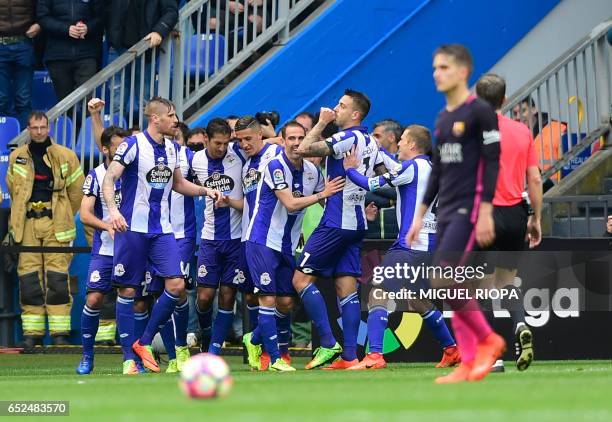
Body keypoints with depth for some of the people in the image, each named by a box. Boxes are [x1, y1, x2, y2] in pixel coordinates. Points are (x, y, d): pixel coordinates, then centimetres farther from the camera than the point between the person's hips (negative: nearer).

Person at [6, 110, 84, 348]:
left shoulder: (65, 156, 3)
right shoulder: (17, 157, 10)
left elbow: (77, 190, 10)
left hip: (55, 224, -2)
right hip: (27, 225, 2)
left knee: (57, 277, -8)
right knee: (29, 277, -1)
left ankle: (60, 333, -6)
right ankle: (32, 333, 3)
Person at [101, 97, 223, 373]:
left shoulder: (172, 148, 11)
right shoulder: (133, 145, -10)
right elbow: (109, 178, -16)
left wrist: (205, 190, 11)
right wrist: (112, 209, -32)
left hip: (162, 230, 6)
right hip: (132, 228, -6)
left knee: (176, 285, -8)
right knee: (127, 290, 0)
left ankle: (144, 343, 7)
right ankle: (129, 356, 8)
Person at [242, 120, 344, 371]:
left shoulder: (312, 171, 5)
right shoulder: (275, 167, -16)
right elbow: (290, 203, -22)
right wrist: (322, 193, -19)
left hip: (287, 245, 7)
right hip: (262, 241, -7)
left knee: (286, 302, 8)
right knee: (268, 298, -11)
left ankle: (255, 340, 31)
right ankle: (275, 358, -7)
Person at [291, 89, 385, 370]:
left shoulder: (348, 138, -14)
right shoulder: (370, 142, 12)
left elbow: (303, 149, -20)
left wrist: (321, 123, -8)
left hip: (336, 222, -9)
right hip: (357, 223, 9)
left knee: (301, 278, -4)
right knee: (347, 288, 6)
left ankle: (328, 344, -10)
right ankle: (349, 356, 1)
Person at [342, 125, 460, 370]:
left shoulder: (412, 166, -8)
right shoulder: (428, 167, 16)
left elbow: (372, 184, -7)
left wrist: (350, 170, 8)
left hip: (410, 244, -9)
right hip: (426, 245, 9)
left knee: (378, 294, -13)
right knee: (417, 300, 23)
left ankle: (374, 356, -24)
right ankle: (451, 350, 29)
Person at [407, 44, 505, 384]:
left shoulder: (480, 112, -7)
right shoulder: (442, 119, 17)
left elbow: (492, 163, -11)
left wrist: (485, 212, -17)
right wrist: (420, 216, 20)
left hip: (469, 209, -8)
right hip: (445, 211, 8)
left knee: (444, 281, -17)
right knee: (454, 287, 4)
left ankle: (489, 340, -2)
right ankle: (468, 364, 7)